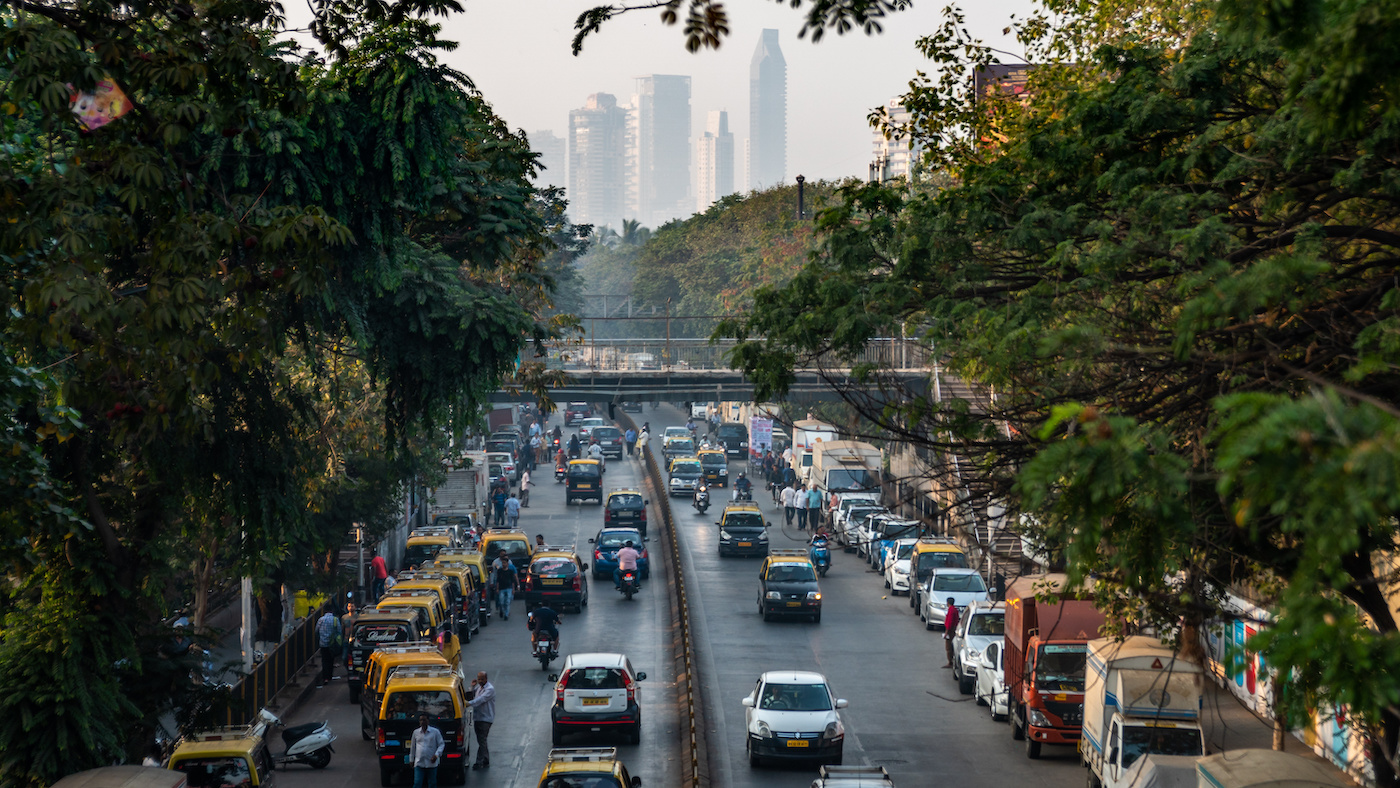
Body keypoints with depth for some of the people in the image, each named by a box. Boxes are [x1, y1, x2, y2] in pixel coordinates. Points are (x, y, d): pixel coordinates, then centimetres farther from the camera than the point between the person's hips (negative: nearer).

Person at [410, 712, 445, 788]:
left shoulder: (435, 732, 0)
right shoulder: (416, 732, 7)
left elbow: (441, 744, 3)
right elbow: (412, 747, 16)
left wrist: (436, 755, -13)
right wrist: (411, 760, 16)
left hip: (431, 763, -1)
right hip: (419, 764, 1)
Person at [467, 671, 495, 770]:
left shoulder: (490, 689, -13)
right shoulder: (478, 687, 13)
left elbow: (481, 699, -26)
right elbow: (472, 697, 15)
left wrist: (469, 703, -36)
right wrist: (472, 687, 1)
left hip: (486, 718, -8)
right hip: (477, 717, 8)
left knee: (482, 740, -10)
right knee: (481, 740, 12)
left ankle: (479, 762, -10)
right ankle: (486, 761, 20)